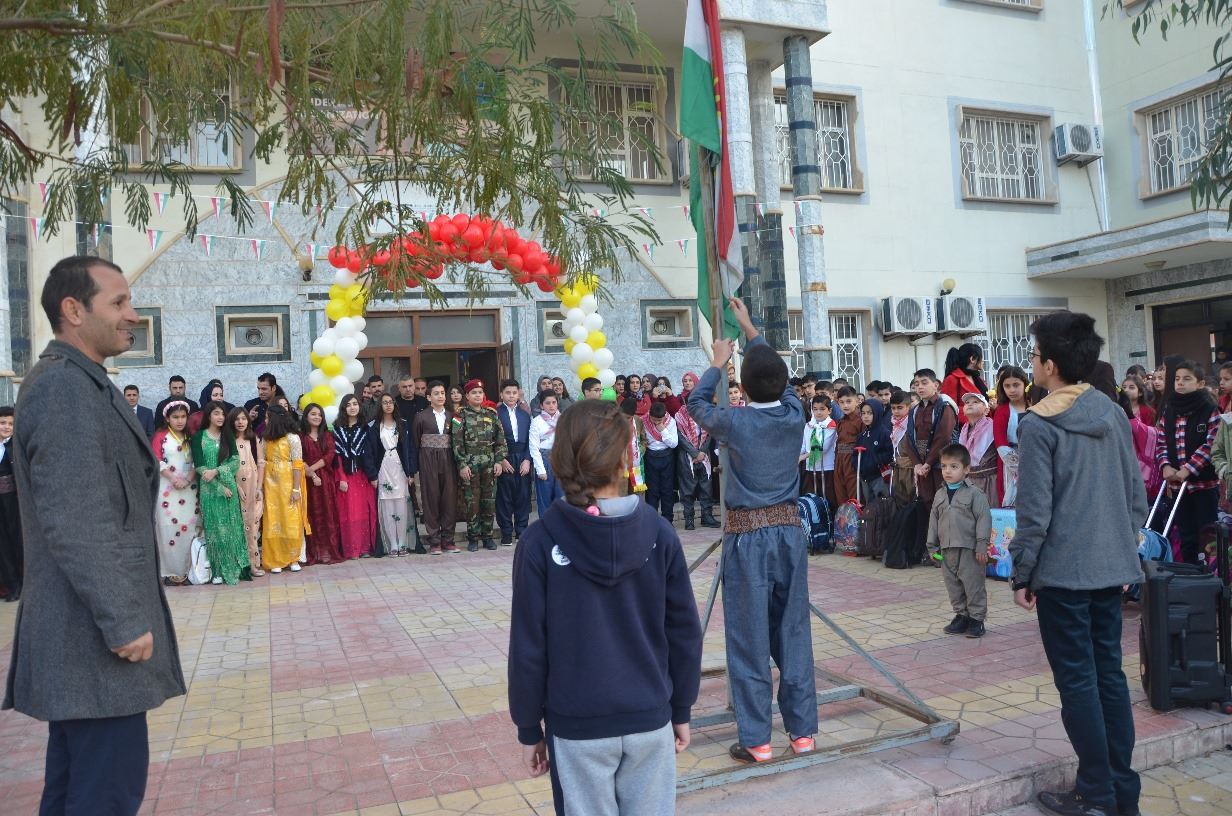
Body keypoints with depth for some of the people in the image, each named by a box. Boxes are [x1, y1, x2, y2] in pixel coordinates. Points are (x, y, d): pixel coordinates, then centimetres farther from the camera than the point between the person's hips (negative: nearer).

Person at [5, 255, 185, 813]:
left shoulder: (76, 381, 15)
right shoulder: (64, 385, -16)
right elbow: (74, 521, -23)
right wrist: (124, 621, -20)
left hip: (83, 630, 10)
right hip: (96, 634, -10)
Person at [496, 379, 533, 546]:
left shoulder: (525, 415, 13)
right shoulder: (495, 413, -1)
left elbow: (530, 440, 10)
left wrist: (527, 460, -2)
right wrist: (501, 460, -10)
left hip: (523, 460, 3)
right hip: (504, 461, -3)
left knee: (523, 496, 4)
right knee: (504, 497, 1)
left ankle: (522, 531, 14)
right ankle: (506, 533, 9)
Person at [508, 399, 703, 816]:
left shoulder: (541, 541, -12)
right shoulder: (658, 532, -7)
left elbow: (528, 646, -10)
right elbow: (685, 631, -2)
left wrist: (528, 729, 3)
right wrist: (682, 710, 11)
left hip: (577, 724, -1)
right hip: (649, 718, 2)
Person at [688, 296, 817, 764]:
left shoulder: (736, 423, -12)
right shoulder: (794, 414, -2)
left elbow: (696, 402, 9)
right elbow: (778, 375, 19)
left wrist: (718, 363, 24)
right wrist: (749, 328, 30)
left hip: (747, 537, -4)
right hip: (790, 531, 4)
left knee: (749, 639, 3)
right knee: (794, 632, 12)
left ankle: (756, 740, 10)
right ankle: (803, 731, 21)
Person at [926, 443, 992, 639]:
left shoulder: (974, 494, -8)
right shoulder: (940, 495, 10)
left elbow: (984, 519, -11)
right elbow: (934, 521, 15)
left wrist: (982, 546, -14)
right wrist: (932, 546, 13)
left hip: (969, 549, -6)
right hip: (947, 549, 6)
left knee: (973, 585, 2)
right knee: (953, 586, 12)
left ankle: (977, 619, 14)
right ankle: (961, 615, 25)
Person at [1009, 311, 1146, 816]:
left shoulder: (1038, 425, -13)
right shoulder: (1114, 415, 7)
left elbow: (1034, 511, -14)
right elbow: (1137, 496, 11)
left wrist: (1021, 575, -5)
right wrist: (1123, 552, 20)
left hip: (1062, 571, -6)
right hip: (1110, 567, 6)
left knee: (1078, 681, 3)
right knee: (1110, 675, 14)